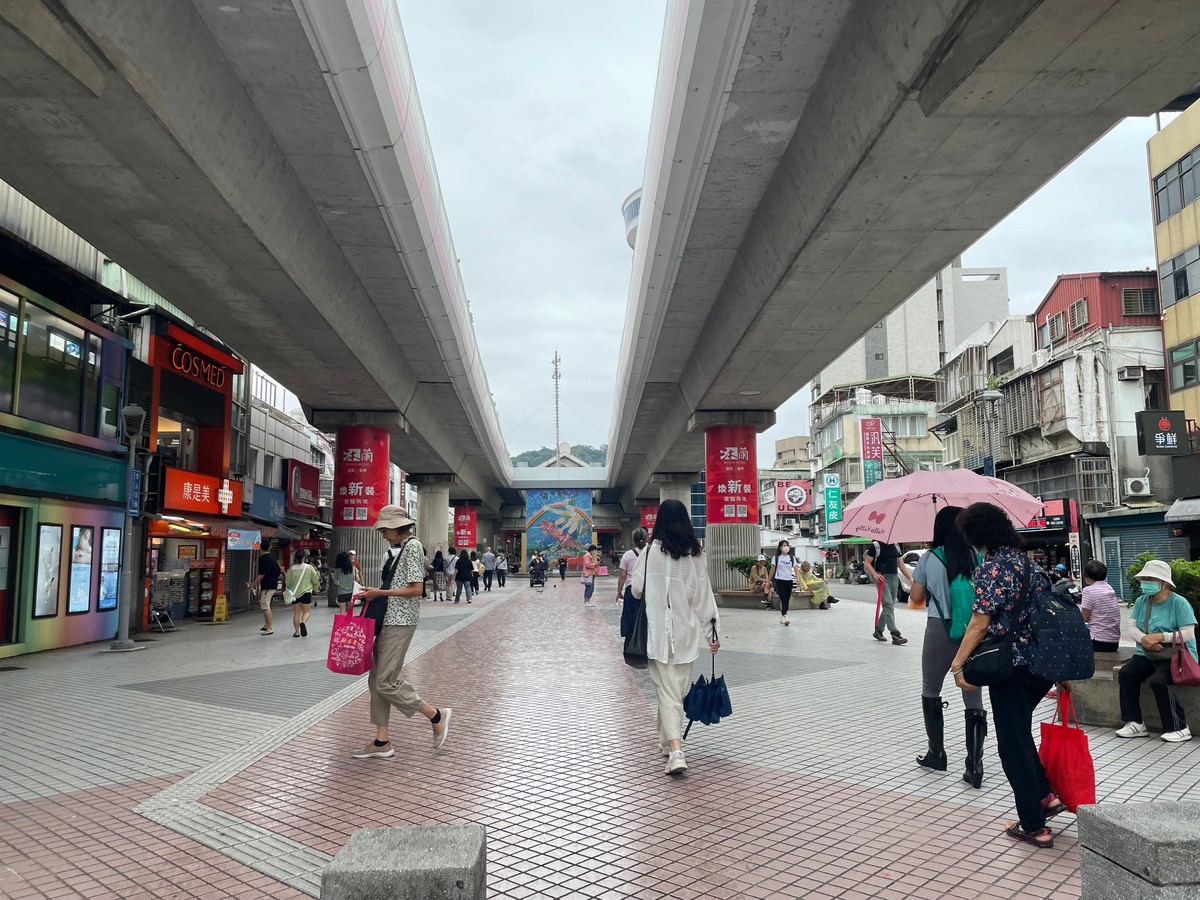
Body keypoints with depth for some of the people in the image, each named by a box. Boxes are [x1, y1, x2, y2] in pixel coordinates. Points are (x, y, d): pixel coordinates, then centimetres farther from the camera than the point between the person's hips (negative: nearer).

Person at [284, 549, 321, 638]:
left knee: (296, 613, 12)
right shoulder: (309, 568, -7)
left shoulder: (291, 568, -6)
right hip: (306, 592, -1)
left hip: (294, 593, 1)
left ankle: (296, 632, 13)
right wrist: (315, 587, 20)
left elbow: (287, 582, 0)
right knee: (306, 611, 9)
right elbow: (316, 580, -1)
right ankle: (303, 622, -21)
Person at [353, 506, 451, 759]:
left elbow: (415, 589, -18)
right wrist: (373, 593, 6)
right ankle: (382, 741, 15)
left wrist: (380, 593, -16)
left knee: (386, 682, -9)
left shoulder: (412, 546, -12)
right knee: (376, 680, 8)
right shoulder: (397, 548, 14)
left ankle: (437, 715, 5)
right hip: (388, 618, 9)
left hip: (401, 620, -9)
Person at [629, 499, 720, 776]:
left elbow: (637, 589, -3)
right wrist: (711, 632, 5)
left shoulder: (652, 551, -9)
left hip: (658, 631, -3)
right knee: (678, 688, 17)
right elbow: (703, 596, -1)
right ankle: (668, 740, 32)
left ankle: (675, 751, -12)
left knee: (667, 691, -1)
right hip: (686, 631, 3)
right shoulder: (695, 554, -2)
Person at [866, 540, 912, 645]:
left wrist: (910, 578, 8)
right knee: (888, 606, -14)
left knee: (889, 606, 11)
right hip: (882, 578, -7)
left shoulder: (896, 547, 15)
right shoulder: (875, 546, -4)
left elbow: (901, 564, 18)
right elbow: (867, 562, -5)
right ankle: (895, 635, -19)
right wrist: (875, 574, -22)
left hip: (894, 578, 7)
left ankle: (878, 631, 25)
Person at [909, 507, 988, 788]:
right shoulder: (977, 558, -3)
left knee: (930, 692, 19)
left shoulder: (929, 559, -5)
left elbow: (916, 597, 1)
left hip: (939, 630, -1)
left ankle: (936, 753, 24)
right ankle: (974, 765, 1)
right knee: (973, 699, 7)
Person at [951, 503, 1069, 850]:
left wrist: (957, 665, -14)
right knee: (1019, 732, 27)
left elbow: (979, 624, -19)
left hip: (1012, 668, -8)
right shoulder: (1030, 563, 9)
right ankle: (1045, 796, 25)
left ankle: (1034, 827, 11)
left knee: (1013, 744, 4)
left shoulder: (991, 568, -15)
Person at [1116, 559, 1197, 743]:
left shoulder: (1179, 603, -8)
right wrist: (1144, 639, -18)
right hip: (1148, 655, 6)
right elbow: (1132, 628, 3)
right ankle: (1134, 723, -12)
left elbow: (1188, 633, -16)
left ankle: (1180, 728, -14)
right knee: (1126, 673, -18)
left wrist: (1160, 636, -23)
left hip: (1176, 656, -6)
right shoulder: (1141, 601, 9)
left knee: (1157, 680, -31)